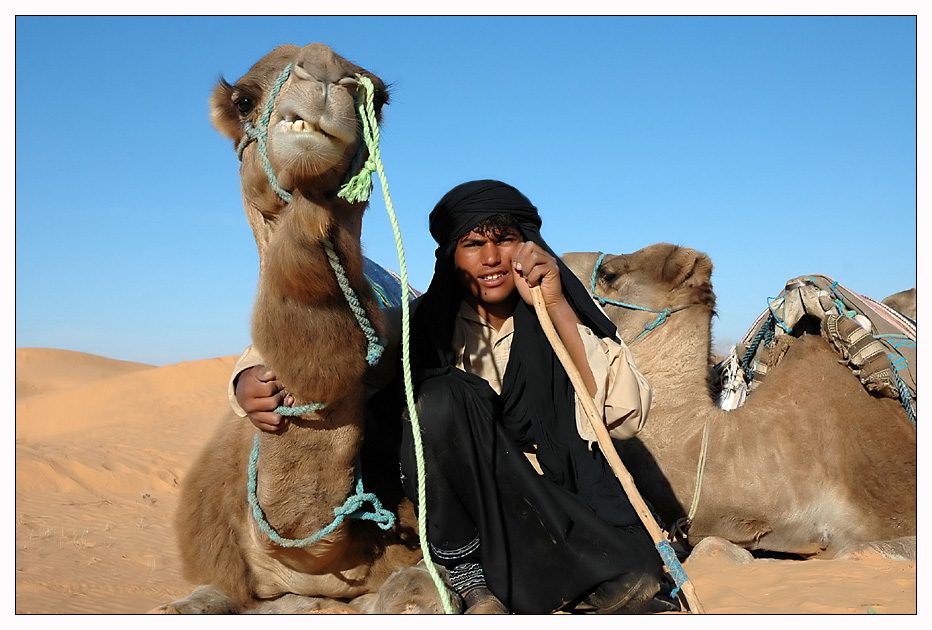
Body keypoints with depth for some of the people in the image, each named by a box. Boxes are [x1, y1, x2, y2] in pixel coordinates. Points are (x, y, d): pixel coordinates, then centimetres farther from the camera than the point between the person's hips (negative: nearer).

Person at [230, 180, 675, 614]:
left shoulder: (569, 311, -5)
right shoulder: (425, 319, -6)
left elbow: (627, 416, -18)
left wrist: (556, 306, -26)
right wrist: (252, 380, -33)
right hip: (460, 512, 1)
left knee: (639, 584, -30)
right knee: (441, 397, -28)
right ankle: (466, 571, -13)